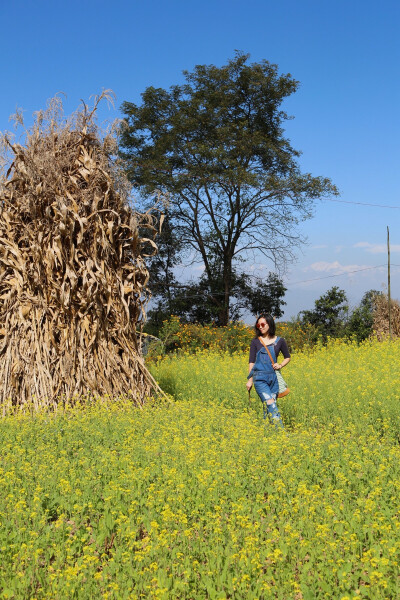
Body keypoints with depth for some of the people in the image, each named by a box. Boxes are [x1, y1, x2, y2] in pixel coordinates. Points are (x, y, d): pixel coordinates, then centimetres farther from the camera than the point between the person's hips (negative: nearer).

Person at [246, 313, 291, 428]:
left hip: (273, 377, 2)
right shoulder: (255, 342, 3)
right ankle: (281, 431, -18)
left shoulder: (279, 341, 5)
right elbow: (251, 362, 5)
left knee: (268, 406, 4)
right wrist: (250, 380, 1)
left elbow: (287, 357, 17)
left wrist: (280, 365, -2)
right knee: (270, 404, -15)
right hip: (260, 378, -2)